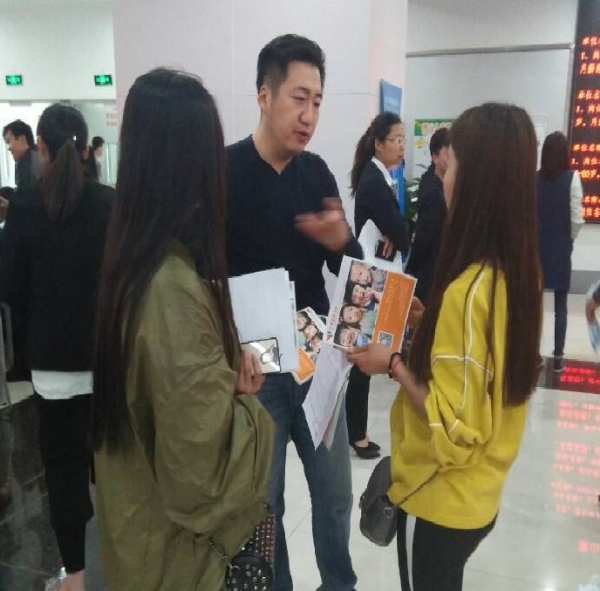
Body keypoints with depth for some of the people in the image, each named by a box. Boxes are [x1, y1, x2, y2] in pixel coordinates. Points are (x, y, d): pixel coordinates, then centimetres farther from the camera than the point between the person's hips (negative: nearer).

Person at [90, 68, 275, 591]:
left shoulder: (126, 260, -4)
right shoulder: (175, 287, -31)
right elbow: (201, 465, -29)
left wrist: (228, 366, -4)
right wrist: (244, 394, -12)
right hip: (179, 541, -7)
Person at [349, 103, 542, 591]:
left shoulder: (470, 289, -29)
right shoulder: (521, 272, -3)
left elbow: (454, 429, -25)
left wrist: (393, 364, -15)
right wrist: (426, 320, 3)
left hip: (440, 500, -8)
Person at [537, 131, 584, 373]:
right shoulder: (572, 177, -10)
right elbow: (576, 218, -11)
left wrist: (534, 235, 8)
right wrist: (569, 238, 7)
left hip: (536, 246, 2)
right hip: (561, 247, -2)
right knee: (560, 306, 9)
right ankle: (557, 356, 14)